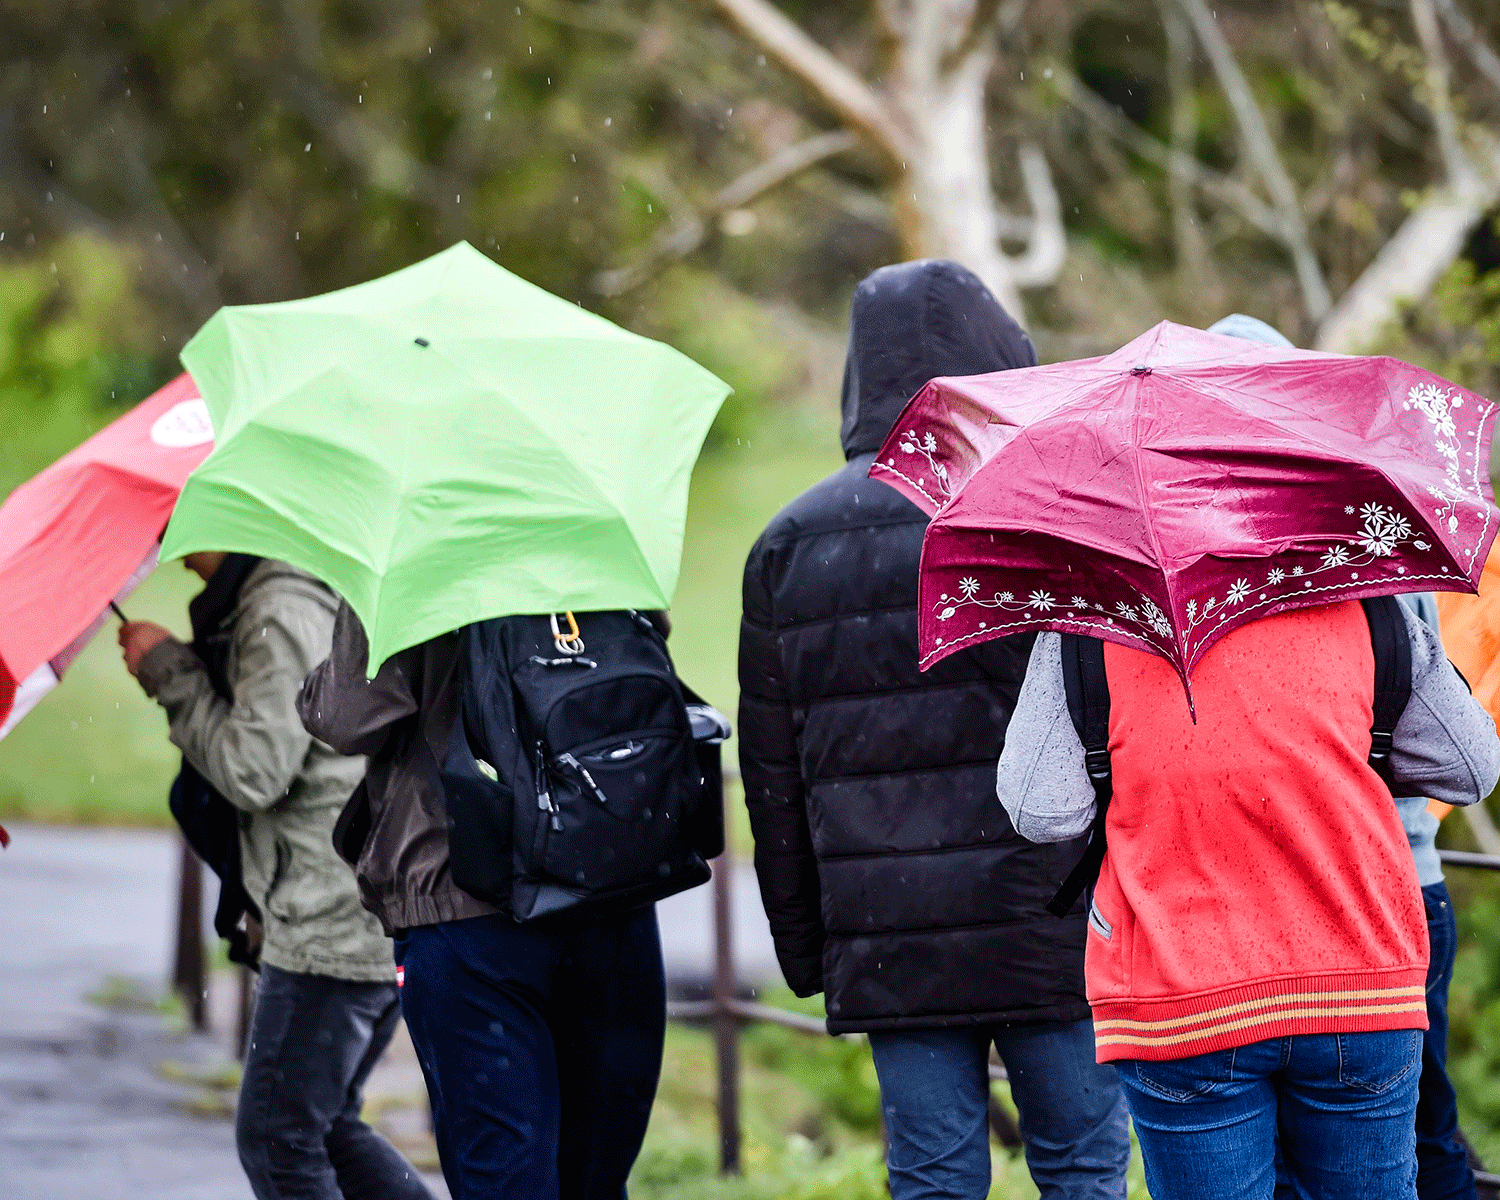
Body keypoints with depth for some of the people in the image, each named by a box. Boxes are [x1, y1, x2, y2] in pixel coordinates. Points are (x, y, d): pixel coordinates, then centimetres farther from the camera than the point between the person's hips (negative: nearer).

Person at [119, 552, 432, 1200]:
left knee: (276, 1137, -3)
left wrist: (169, 670, -9)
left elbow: (254, 772, -19)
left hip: (332, 926, -10)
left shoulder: (280, 613, -15)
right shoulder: (335, 595, 16)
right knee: (326, 1125, 18)